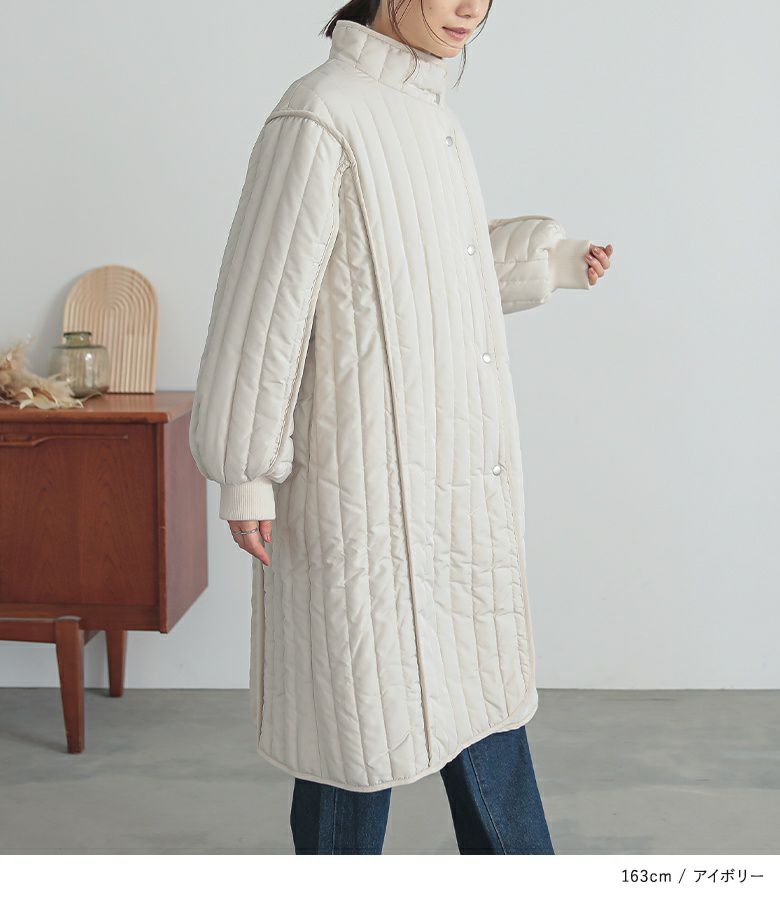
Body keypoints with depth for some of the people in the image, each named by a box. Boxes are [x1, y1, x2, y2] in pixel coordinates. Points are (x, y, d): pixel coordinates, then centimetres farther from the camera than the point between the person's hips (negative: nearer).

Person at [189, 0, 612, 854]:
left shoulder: (427, 111, 10)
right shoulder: (320, 117, -15)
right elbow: (266, 301, -14)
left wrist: (549, 258, 19)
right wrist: (245, 477, -12)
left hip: (458, 476, 8)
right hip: (367, 477, -8)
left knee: (481, 685, 17)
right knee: (362, 699, 6)